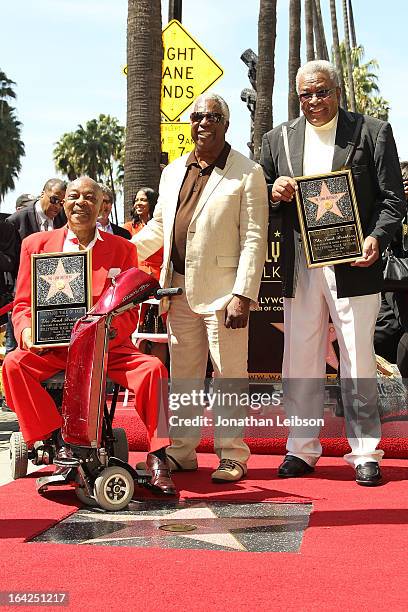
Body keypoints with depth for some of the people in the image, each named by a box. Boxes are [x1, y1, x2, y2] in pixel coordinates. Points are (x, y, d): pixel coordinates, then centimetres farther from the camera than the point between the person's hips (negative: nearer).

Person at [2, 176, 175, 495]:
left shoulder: (123, 249, 10)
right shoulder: (37, 245, 11)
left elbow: (130, 311, 7)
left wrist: (110, 328, -16)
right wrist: (27, 330, -14)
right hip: (52, 348, 1)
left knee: (153, 368, -26)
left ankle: (158, 456, -15)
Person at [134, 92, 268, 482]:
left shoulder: (247, 173, -4)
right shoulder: (172, 172, 15)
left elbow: (254, 239, -9)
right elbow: (157, 227, 25)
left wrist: (242, 295, -16)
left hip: (221, 289, -6)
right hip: (179, 287, 6)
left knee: (228, 374, 0)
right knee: (182, 374, 12)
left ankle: (232, 455, 11)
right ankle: (181, 451, 22)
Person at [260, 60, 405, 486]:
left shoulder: (373, 132, 3)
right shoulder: (278, 140, 12)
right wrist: (273, 192, -5)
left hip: (352, 264, -3)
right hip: (300, 268, 3)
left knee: (358, 361, 1)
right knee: (299, 361, 7)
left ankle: (365, 452, 11)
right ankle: (302, 449, 18)